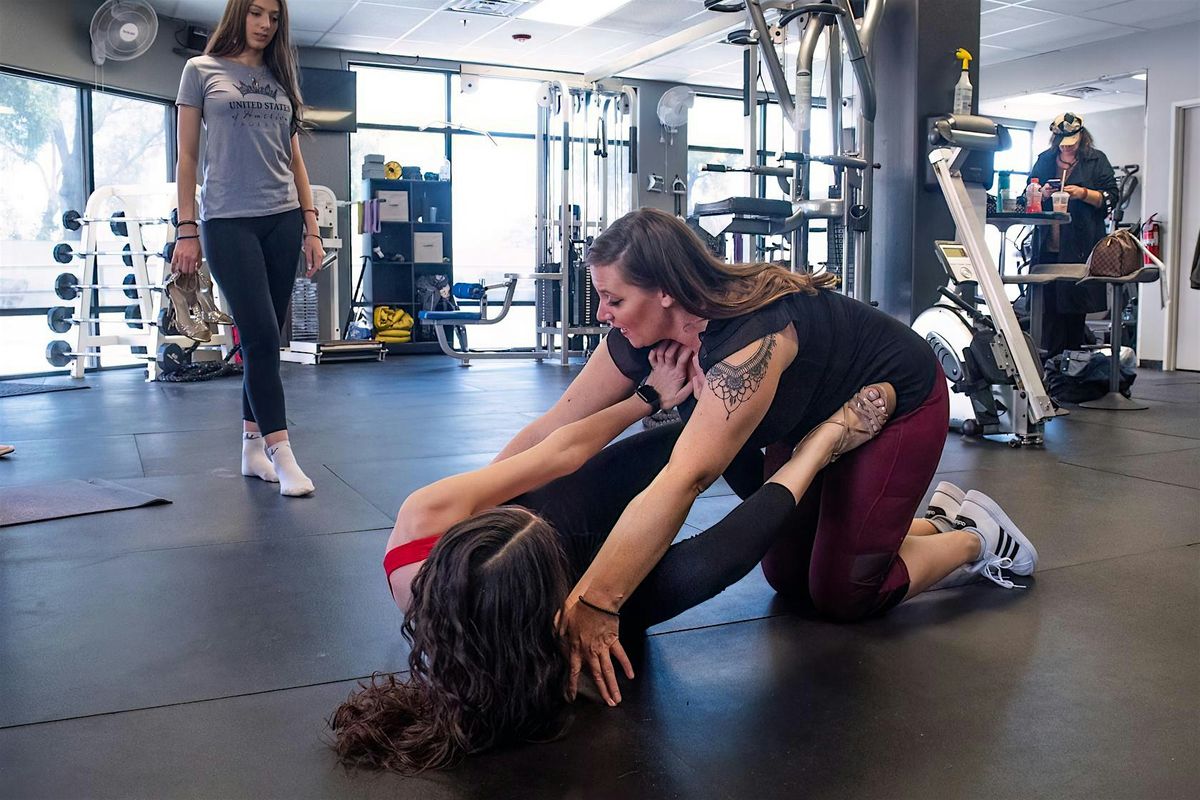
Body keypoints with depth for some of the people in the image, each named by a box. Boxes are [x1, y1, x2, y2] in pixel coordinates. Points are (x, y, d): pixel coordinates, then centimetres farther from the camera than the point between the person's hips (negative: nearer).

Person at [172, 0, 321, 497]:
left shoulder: (281, 79, 16)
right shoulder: (202, 70, 5)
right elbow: (187, 156, 3)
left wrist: (311, 227, 9)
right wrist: (186, 229, -3)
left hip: (282, 220, 4)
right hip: (228, 221, -4)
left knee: (264, 340, 5)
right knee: (262, 337, -10)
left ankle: (253, 449, 15)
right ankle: (283, 457, -8)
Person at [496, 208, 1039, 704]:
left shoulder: (753, 339, -42)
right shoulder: (640, 336, -20)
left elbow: (683, 479, -53)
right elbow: (553, 432, -16)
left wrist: (592, 605, -58)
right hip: (816, 416, 8)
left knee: (841, 595, -5)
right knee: (787, 576, 11)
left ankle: (978, 539, 19)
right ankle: (939, 526, 29)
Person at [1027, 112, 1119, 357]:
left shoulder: (1097, 160, 7)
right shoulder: (1044, 160, 15)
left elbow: (1111, 199, 3)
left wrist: (1084, 193, -12)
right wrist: (1042, 194, -3)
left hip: (1080, 247, -2)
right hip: (1048, 248, 3)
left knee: (1076, 307, -2)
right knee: (1049, 306, 0)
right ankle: (1051, 361, 4)